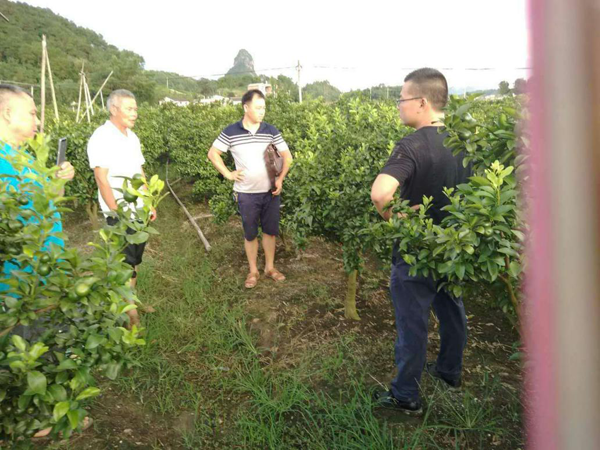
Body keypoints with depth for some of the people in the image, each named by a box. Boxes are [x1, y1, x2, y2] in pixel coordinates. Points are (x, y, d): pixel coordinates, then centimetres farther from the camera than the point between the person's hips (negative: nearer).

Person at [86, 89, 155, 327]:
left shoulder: (132, 137, 9)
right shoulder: (101, 138, -14)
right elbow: (102, 180, -18)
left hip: (138, 209, 7)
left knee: (135, 258, 14)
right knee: (126, 262, 0)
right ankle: (131, 313, 10)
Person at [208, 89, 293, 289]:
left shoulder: (271, 131, -2)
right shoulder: (231, 132, -7)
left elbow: (287, 156, 6)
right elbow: (212, 154, 3)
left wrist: (281, 178, -5)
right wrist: (227, 174, -4)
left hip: (271, 192, 2)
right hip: (246, 194, -2)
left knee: (270, 230, 12)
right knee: (250, 233, 9)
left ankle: (270, 267, 29)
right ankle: (253, 271, 25)